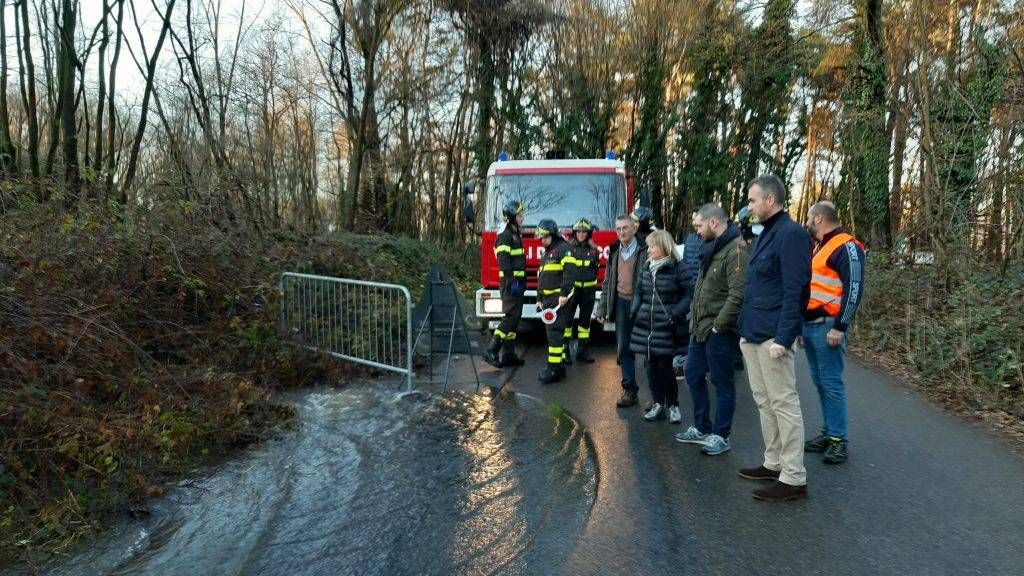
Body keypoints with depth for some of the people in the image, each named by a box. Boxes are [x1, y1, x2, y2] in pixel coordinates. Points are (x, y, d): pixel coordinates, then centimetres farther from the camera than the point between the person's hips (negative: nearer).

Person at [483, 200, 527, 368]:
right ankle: (491, 351, -10)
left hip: (517, 283, 10)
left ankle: (508, 355, 12)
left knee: (515, 318, 9)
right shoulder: (505, 236, -12)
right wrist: (512, 282, -25)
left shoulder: (516, 235, 18)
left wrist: (523, 282, 21)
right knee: (510, 317, -13)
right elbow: (504, 262, -20)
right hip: (510, 284, -10)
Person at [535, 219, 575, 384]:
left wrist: (564, 294, -25)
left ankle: (555, 368, -13)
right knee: (553, 331, 9)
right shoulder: (546, 252, 22)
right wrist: (539, 298, 24)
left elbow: (568, 272, -18)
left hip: (559, 298, -9)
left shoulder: (563, 248, -7)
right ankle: (559, 366, 15)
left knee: (554, 331, -13)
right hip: (548, 298, 9)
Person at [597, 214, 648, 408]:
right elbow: (607, 283, 15)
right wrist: (602, 309, 11)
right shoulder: (614, 252, 11)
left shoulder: (644, 251, -6)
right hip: (622, 304, 5)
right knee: (623, 349, 5)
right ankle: (629, 390, 12)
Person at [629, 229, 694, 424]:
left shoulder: (678, 269, -9)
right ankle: (658, 404, 20)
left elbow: (689, 295, -10)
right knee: (652, 365, 9)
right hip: (646, 324, 6)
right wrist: (635, 311, 4)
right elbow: (639, 292, 18)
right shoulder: (646, 268, 9)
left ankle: (673, 405, 15)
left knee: (665, 366, -2)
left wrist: (675, 314, -17)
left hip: (667, 327, -6)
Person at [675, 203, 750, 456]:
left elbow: (738, 295, -25)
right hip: (701, 328, 10)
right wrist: (694, 318, 13)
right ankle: (702, 428, 30)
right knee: (693, 374, 17)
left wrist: (718, 326, -20)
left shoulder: (736, 250, -18)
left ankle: (721, 436, 17)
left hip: (720, 331, -10)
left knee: (722, 382, 4)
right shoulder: (711, 248, 13)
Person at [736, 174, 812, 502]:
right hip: (753, 335, 10)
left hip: (772, 336, -10)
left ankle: (793, 479, 4)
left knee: (783, 402, -4)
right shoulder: (766, 233, 17)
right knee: (764, 401, 15)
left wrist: (783, 337, -23)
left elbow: (795, 291, -19)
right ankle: (774, 463, 27)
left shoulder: (790, 234, -13)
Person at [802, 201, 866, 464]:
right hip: (809, 325, 9)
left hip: (826, 326, -9)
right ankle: (828, 432, 21)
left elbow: (854, 289, -17)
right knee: (820, 382, 12)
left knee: (831, 383, -5)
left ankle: (838, 439, 1)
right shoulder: (820, 247, 19)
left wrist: (839, 327, -20)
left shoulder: (846, 247, -10)